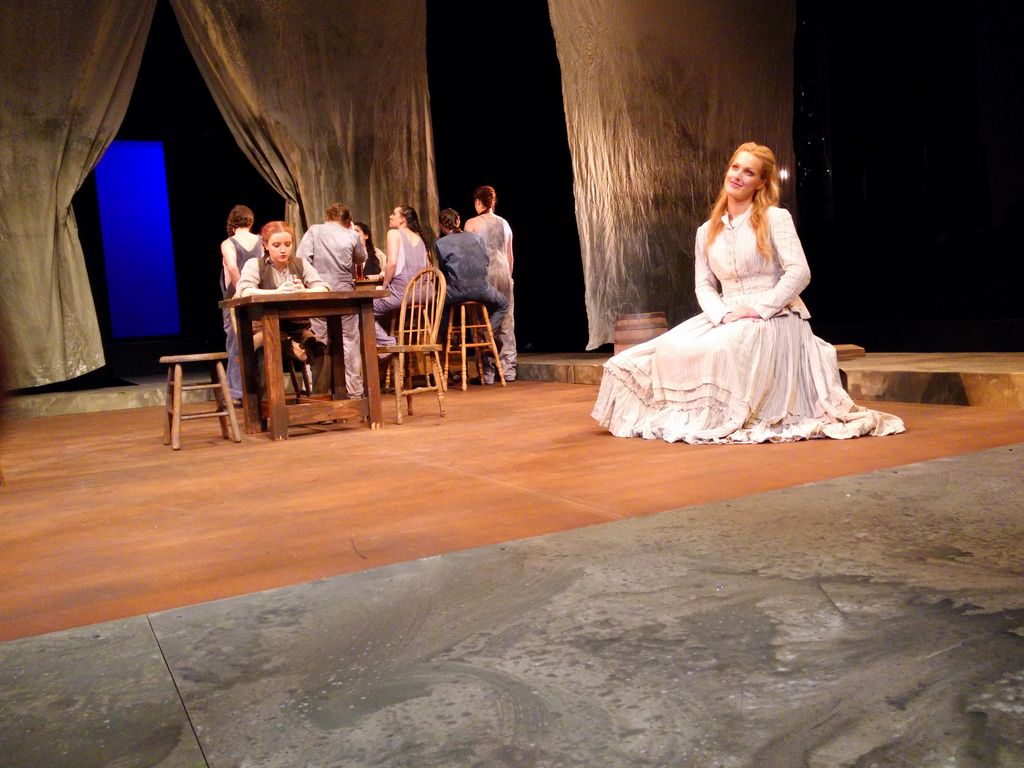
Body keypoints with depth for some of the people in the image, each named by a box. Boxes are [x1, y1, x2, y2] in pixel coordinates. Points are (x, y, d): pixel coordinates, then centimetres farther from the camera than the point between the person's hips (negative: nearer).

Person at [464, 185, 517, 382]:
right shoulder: (504, 223, 11)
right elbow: (510, 255, 14)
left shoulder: (472, 223, -2)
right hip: (504, 273, 4)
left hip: (483, 275, -4)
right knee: (506, 322, 6)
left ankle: (487, 372, -2)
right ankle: (509, 370, 8)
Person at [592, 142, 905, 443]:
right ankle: (689, 415, -8)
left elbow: (799, 272, -9)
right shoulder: (707, 232, 14)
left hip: (775, 320, -5)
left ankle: (733, 419, -14)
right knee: (672, 349, -21)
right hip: (726, 320, 5)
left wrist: (759, 309, -16)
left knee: (719, 350, -33)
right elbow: (704, 285, 9)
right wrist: (724, 314, -11)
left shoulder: (776, 218, 0)